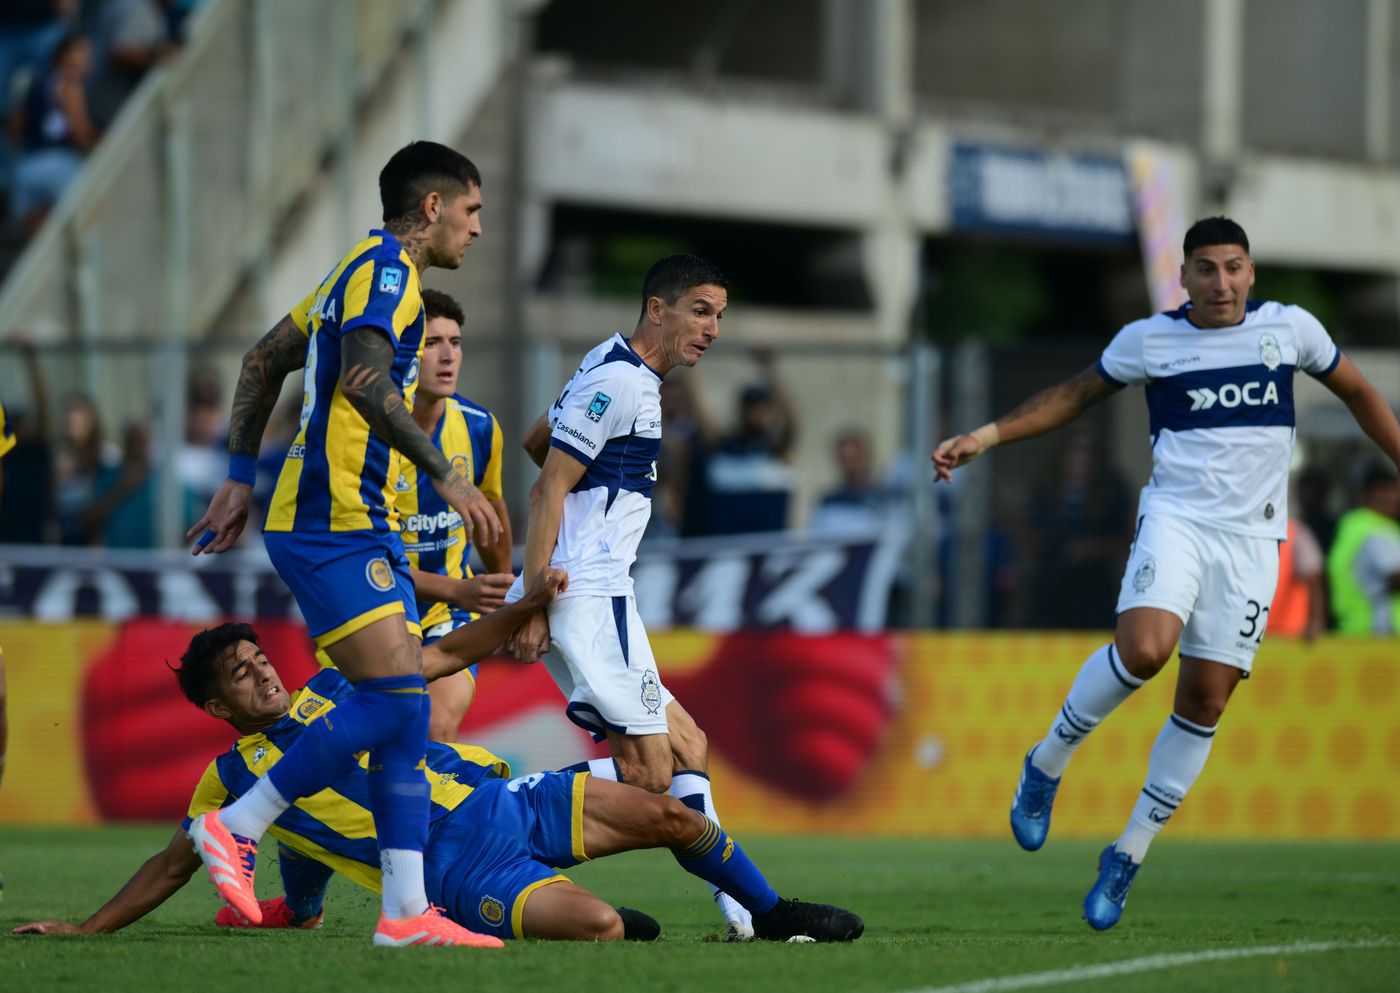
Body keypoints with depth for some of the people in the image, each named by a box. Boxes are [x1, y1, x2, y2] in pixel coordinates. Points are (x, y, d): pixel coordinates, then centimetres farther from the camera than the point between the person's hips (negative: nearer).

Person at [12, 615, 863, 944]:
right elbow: (172, 868, 10)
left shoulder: (334, 691, 16)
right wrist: (87, 929, 5)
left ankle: (772, 912, 18)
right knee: (597, 925, -32)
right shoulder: (234, 777, 5)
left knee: (669, 816, -2)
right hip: (463, 874, -6)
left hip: (503, 801, 6)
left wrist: (527, 606, 7)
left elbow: (451, 654, 20)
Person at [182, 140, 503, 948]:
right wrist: (446, 476, -22)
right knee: (394, 698, -17)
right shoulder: (386, 269, -8)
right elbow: (366, 383, -24)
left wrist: (242, 478, 27)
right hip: (334, 525, -10)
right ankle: (237, 827, -9)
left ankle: (407, 910, 0)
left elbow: (264, 361, 28)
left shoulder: (369, 270, 22)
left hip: (365, 526, 10)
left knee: (406, 711, 4)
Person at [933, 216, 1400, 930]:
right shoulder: (1149, 340, 1)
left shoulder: (1290, 328, 4)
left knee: (1205, 701, -2)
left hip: (1251, 539, 2)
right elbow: (1074, 396, 14)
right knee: (1143, 649, -29)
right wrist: (984, 437, 6)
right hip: (1176, 518, -2)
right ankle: (1046, 765, -5)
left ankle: (1128, 857, 10)